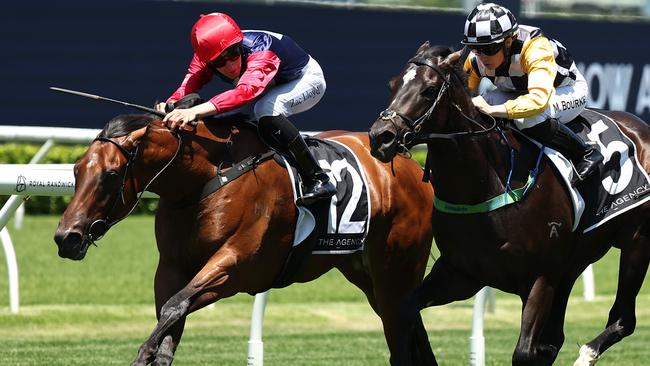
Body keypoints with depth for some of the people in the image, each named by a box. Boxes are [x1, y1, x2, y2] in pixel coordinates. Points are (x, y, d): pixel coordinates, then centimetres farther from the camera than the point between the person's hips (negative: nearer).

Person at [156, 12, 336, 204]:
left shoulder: (261, 52, -42)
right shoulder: (206, 55, -22)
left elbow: (246, 91, -59)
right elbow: (188, 86, -32)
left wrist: (195, 111, -71)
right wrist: (169, 106, -55)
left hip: (308, 80, -7)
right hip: (276, 87, 7)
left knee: (266, 110, -34)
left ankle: (318, 179, -30)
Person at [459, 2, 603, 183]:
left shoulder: (535, 48, -39)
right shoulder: (476, 60, -19)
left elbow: (538, 100, -52)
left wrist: (493, 110, -55)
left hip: (570, 92, -6)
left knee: (530, 118, -39)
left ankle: (586, 154, -17)